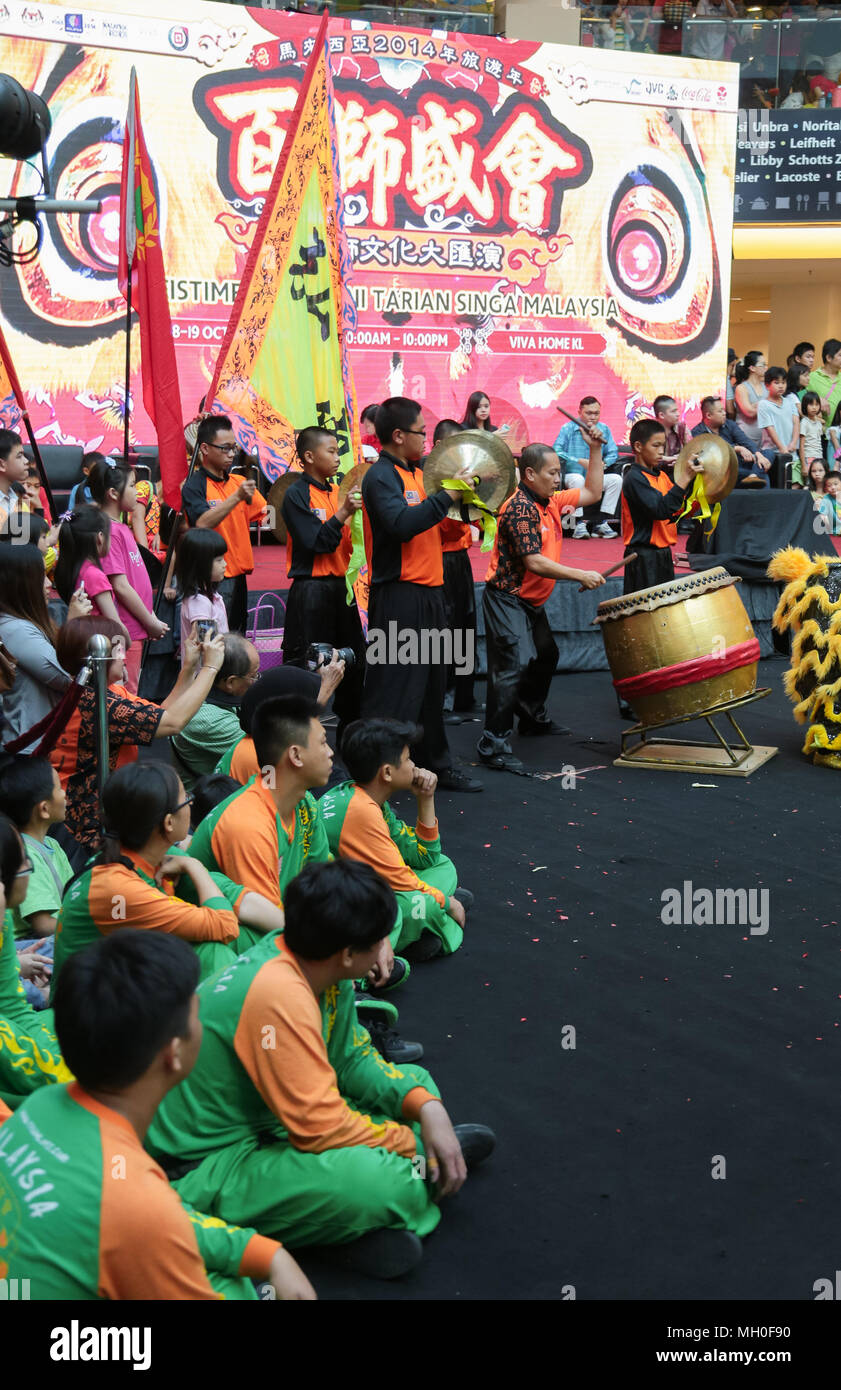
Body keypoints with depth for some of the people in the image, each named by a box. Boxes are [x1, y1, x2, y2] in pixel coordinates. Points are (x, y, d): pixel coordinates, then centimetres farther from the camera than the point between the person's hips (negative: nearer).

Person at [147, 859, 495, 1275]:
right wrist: (411, 1144, -13)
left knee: (416, 1083, 14)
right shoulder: (278, 994, -30)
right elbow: (321, 1127, -29)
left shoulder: (311, 960, -3)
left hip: (274, 1126, 10)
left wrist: (427, 1107, -8)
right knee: (386, 1183, -32)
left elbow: (352, 1058, 7)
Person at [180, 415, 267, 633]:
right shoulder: (194, 485, -7)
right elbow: (202, 523, -22)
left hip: (239, 577, 7)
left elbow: (265, 514, 17)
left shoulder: (238, 482, 14)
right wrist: (237, 497, -27)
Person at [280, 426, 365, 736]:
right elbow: (316, 542, -16)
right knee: (304, 666, -2)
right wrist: (343, 513, -23)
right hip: (311, 590, -8)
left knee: (354, 662, 12)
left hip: (339, 587, 8)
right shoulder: (297, 493, -9)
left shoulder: (336, 491, 12)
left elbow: (348, 541, 14)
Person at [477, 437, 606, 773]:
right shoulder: (519, 509, -21)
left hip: (532, 600, 11)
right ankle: (494, 745, -19)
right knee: (515, 664, -19)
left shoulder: (551, 501, 8)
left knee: (545, 656, 26)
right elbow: (534, 562, -27)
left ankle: (533, 717, 47)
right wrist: (581, 576, -26)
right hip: (508, 599, -11)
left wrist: (595, 450, 9)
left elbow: (592, 493, 18)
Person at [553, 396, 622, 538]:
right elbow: (556, 452, -16)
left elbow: (613, 453, 6)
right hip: (572, 475, -4)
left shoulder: (604, 429, 7)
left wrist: (603, 463, -18)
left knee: (616, 479, -21)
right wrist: (580, 461, -24)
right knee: (577, 479, -37)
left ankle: (603, 523, -18)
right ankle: (580, 524, -31)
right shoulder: (568, 428, -5)